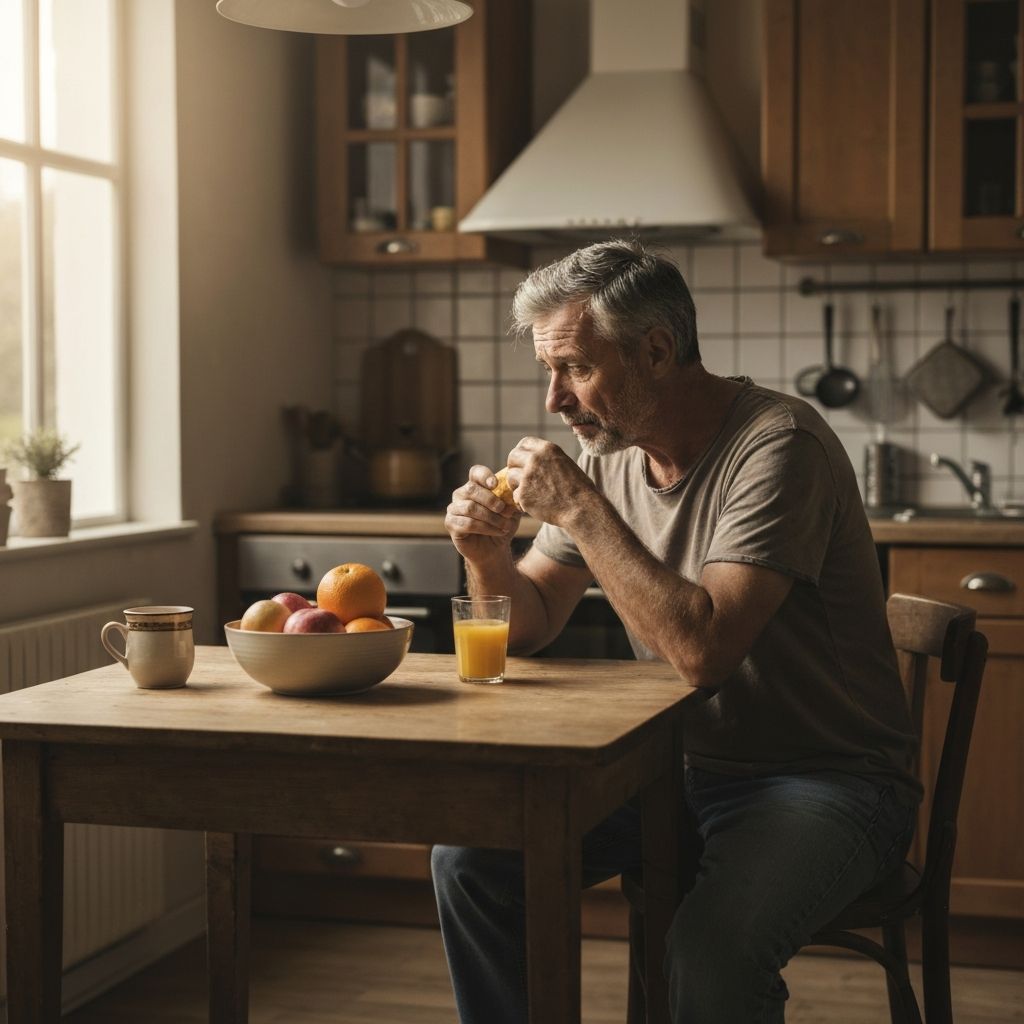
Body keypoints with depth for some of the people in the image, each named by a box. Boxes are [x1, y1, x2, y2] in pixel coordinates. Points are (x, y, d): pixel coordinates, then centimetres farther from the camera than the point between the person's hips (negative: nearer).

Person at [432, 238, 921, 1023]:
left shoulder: (777, 445, -20)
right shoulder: (611, 453, 3)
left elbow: (703, 649, -31)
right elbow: (532, 627, 10)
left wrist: (580, 510, -25)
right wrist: (489, 557, -12)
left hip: (822, 778, -7)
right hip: (678, 763, 7)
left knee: (709, 952, -33)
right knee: (470, 855, -5)